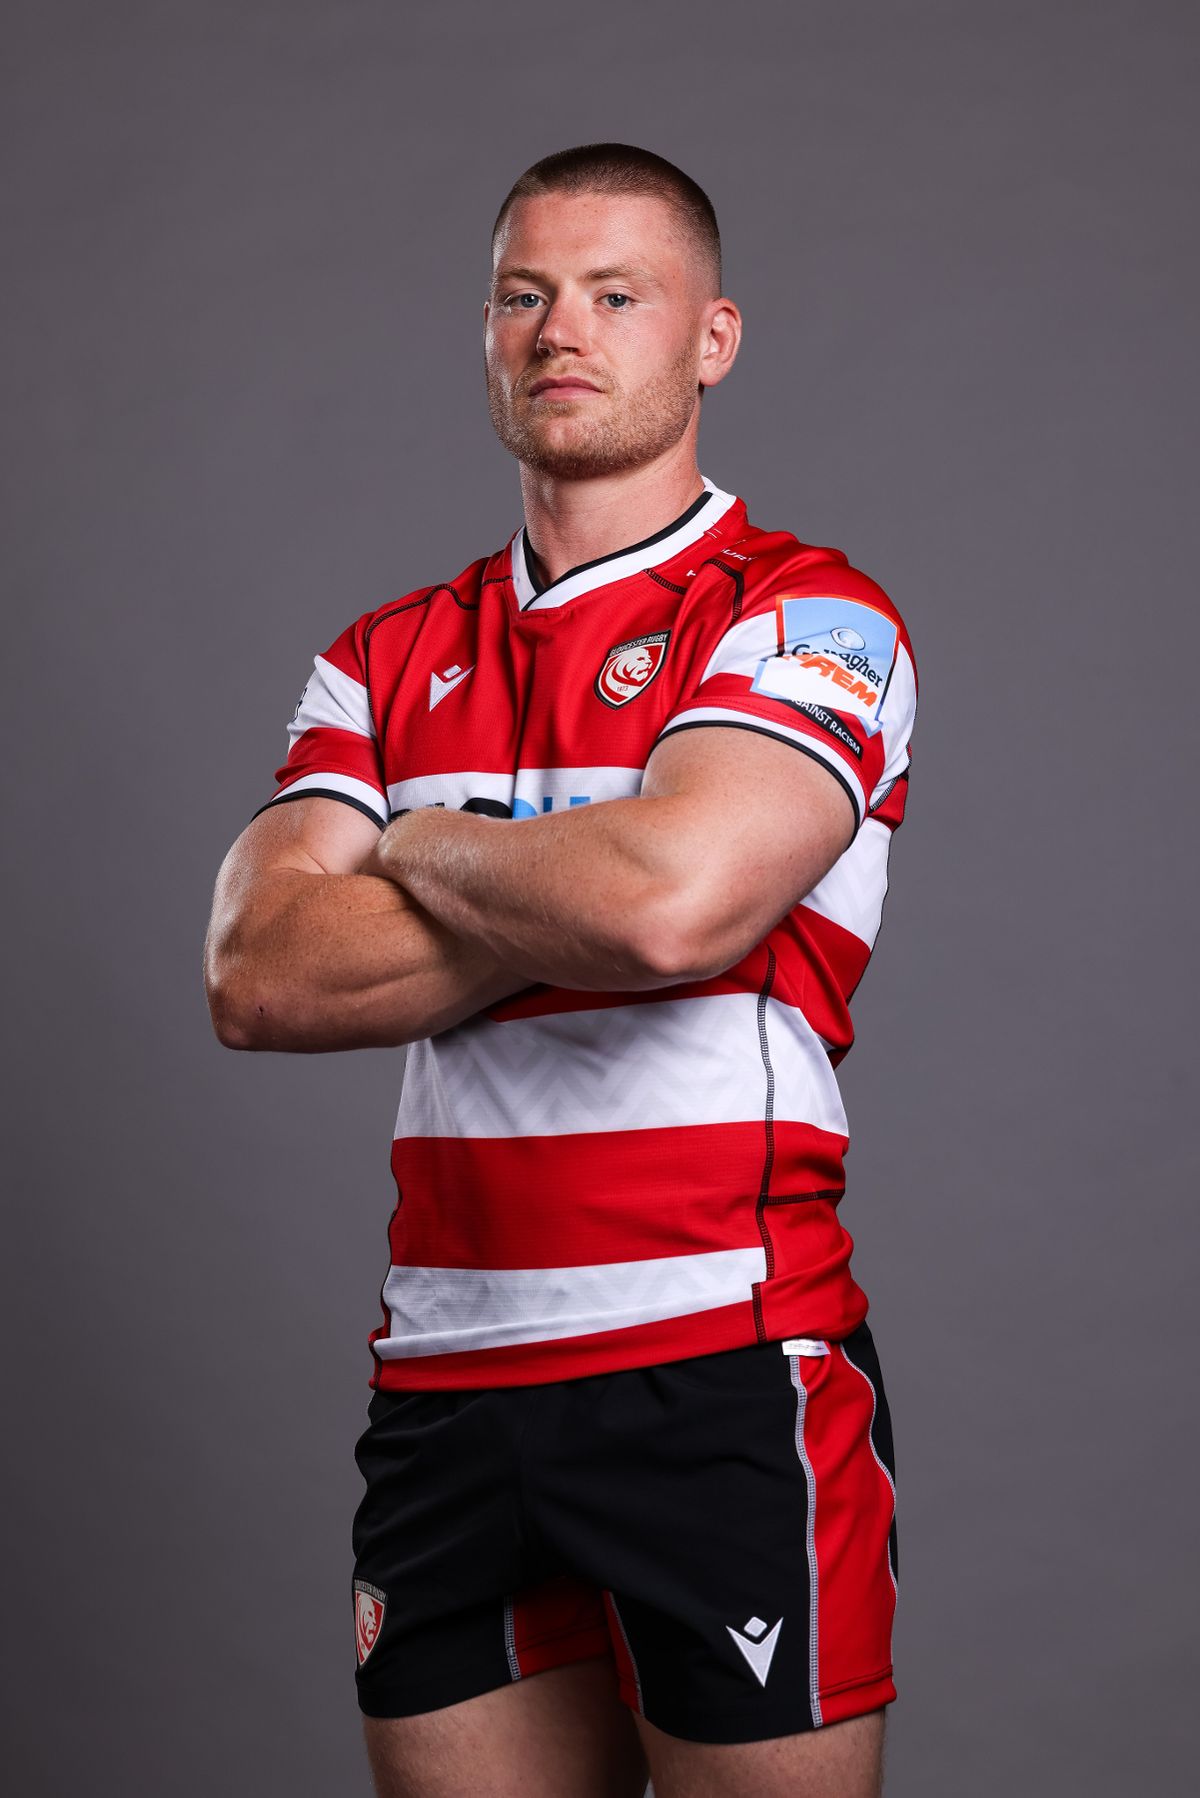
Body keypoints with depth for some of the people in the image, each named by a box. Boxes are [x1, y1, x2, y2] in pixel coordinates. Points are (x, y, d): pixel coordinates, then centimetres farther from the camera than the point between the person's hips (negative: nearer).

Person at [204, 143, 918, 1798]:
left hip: (724, 1371, -4)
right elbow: (258, 978, -2)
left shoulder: (803, 616, -3)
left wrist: (426, 849, -3)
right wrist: (569, 903, -10)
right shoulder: (390, 660, 13)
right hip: (443, 1393, 5)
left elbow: (667, 898, -22)